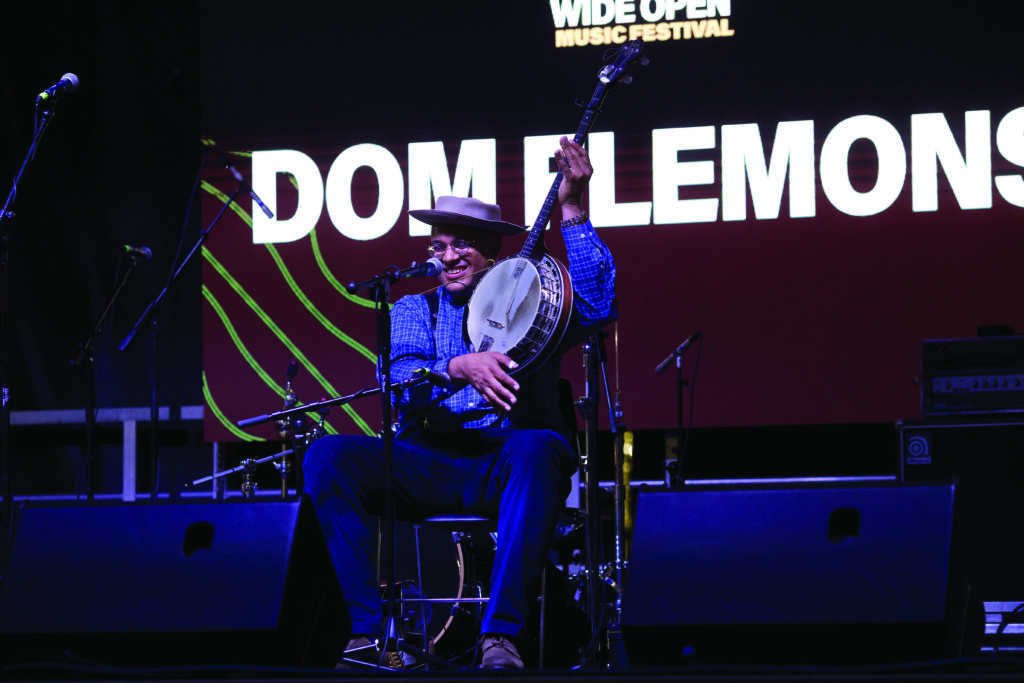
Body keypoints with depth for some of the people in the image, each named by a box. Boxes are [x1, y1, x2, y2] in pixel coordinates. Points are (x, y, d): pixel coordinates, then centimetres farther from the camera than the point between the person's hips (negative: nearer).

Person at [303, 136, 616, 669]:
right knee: (327, 456, -23)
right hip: (427, 462, 3)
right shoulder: (414, 310, 18)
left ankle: (500, 635, -40)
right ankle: (370, 630, -26)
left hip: (505, 466, -2)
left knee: (538, 447, -38)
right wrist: (459, 369, -24)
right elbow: (399, 378, -3)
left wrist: (571, 211, -14)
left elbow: (597, 306, -10)